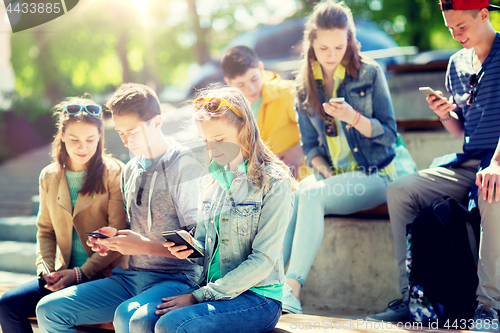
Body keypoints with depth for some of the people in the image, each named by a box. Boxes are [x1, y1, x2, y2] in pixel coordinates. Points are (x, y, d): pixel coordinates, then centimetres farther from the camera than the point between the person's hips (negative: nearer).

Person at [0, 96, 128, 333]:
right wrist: (46, 269, 0)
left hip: (105, 274, -6)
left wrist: (82, 273, -15)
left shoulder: (114, 173, -5)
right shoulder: (49, 177, 11)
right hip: (65, 273, 6)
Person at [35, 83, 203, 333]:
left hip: (176, 278, -8)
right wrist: (115, 239, 4)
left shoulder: (183, 166, -9)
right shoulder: (130, 171, 15)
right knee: (49, 310, -5)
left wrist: (144, 246, -18)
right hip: (131, 277, 8)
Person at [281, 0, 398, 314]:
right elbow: (310, 144, 13)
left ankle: (293, 287, -38)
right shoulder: (306, 85, 8)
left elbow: (389, 134, -4)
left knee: (311, 195, -32)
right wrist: (324, 171, -7)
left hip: (374, 175, -4)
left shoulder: (370, 73, -3)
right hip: (332, 175, 4)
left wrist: (354, 118, -22)